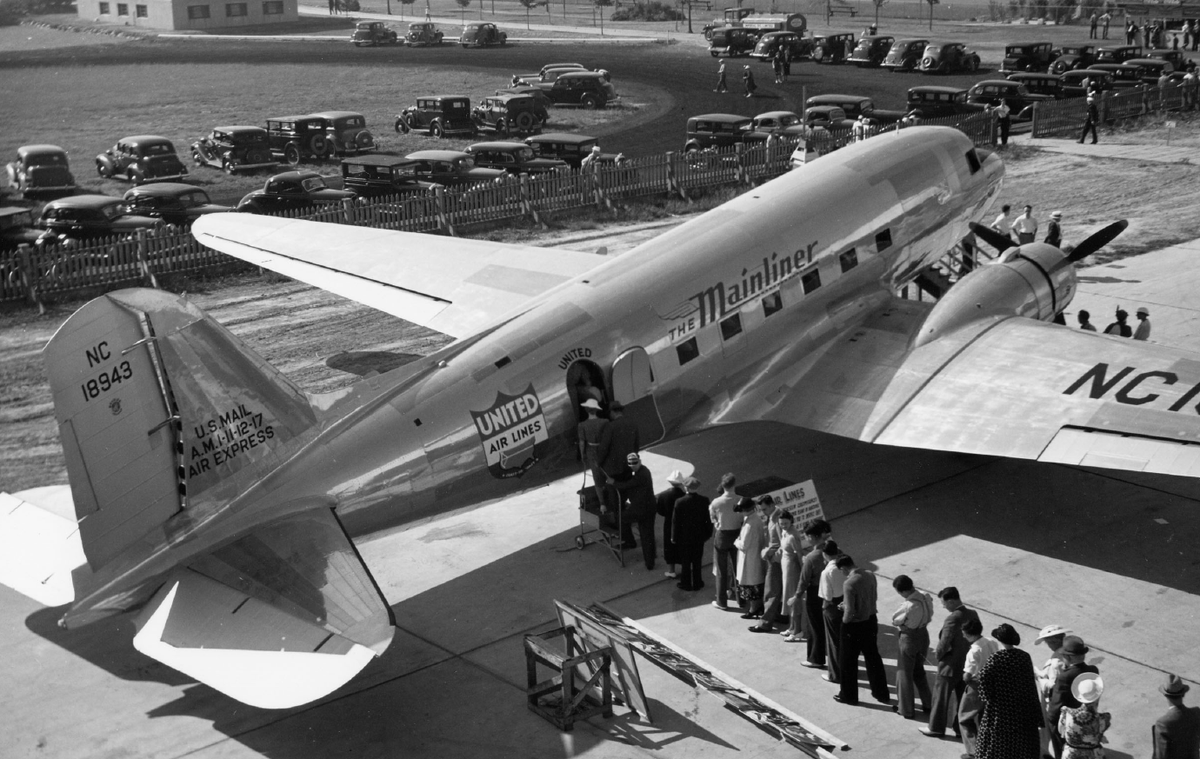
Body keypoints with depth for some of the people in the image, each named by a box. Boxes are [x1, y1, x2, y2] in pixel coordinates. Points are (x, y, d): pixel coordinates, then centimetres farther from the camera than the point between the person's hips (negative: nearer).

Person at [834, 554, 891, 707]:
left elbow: (850, 611, -26)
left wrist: (845, 621, -4)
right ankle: (882, 694, 30)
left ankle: (848, 695, 25)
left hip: (855, 625, -7)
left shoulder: (849, 583, -27)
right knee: (873, 657, 20)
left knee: (849, 661, 12)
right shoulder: (870, 575, -4)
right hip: (871, 620, 7)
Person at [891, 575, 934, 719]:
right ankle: (927, 704, 32)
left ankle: (905, 709, 21)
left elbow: (894, 620, -17)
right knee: (919, 671, 24)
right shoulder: (926, 597, -9)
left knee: (904, 673, 10)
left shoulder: (909, 606, -31)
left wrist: (898, 622, 2)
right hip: (923, 635, 7)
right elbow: (929, 617, 4)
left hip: (908, 639, -7)